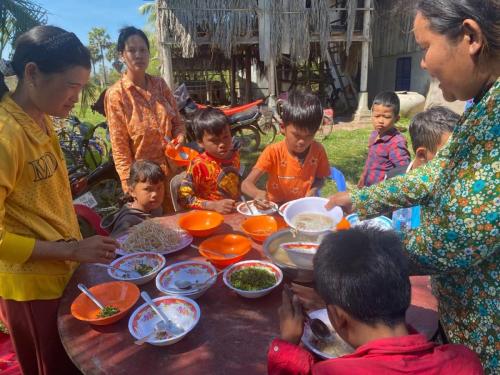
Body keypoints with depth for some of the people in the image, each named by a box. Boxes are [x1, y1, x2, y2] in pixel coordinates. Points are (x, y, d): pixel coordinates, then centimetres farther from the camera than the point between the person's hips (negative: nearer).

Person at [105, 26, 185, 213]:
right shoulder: (115, 94, -12)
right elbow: (119, 149, -12)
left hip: (173, 170, 4)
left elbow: (178, 121, 11)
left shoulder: (160, 84, 2)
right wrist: (130, 188, -15)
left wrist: (179, 137, -11)